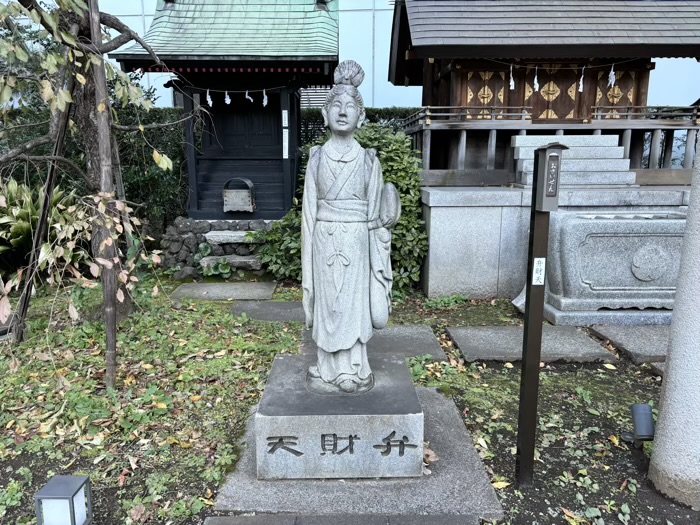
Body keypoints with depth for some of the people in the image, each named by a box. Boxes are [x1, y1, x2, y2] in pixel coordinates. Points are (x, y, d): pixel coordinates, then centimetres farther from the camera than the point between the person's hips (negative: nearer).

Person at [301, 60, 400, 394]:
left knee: (354, 303, 8)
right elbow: (310, 208, 3)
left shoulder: (368, 160, 0)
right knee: (327, 304, 9)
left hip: (356, 242, -1)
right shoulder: (317, 157, 1)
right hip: (325, 241, 1)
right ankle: (329, 370, 25)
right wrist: (309, 250, 1)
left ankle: (353, 370, 24)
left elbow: (375, 212, 2)